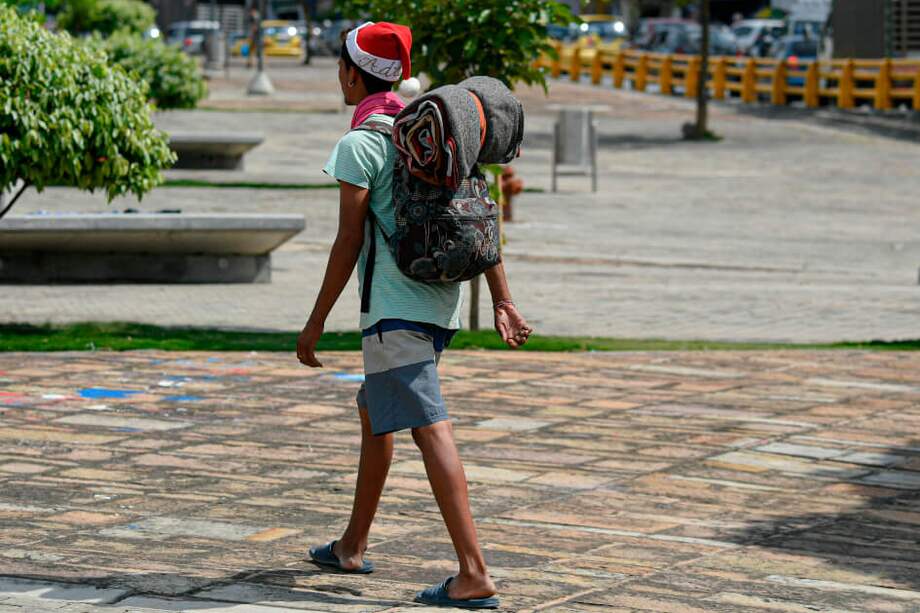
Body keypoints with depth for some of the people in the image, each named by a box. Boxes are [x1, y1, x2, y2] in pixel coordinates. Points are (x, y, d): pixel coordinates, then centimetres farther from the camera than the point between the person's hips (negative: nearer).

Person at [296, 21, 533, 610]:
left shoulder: (359, 145, -9)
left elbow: (349, 242, -11)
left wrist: (316, 320, -4)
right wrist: (503, 301, 11)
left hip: (395, 307, -9)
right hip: (442, 299, 9)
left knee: (431, 430, -14)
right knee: (374, 414, 23)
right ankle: (353, 547, 36)